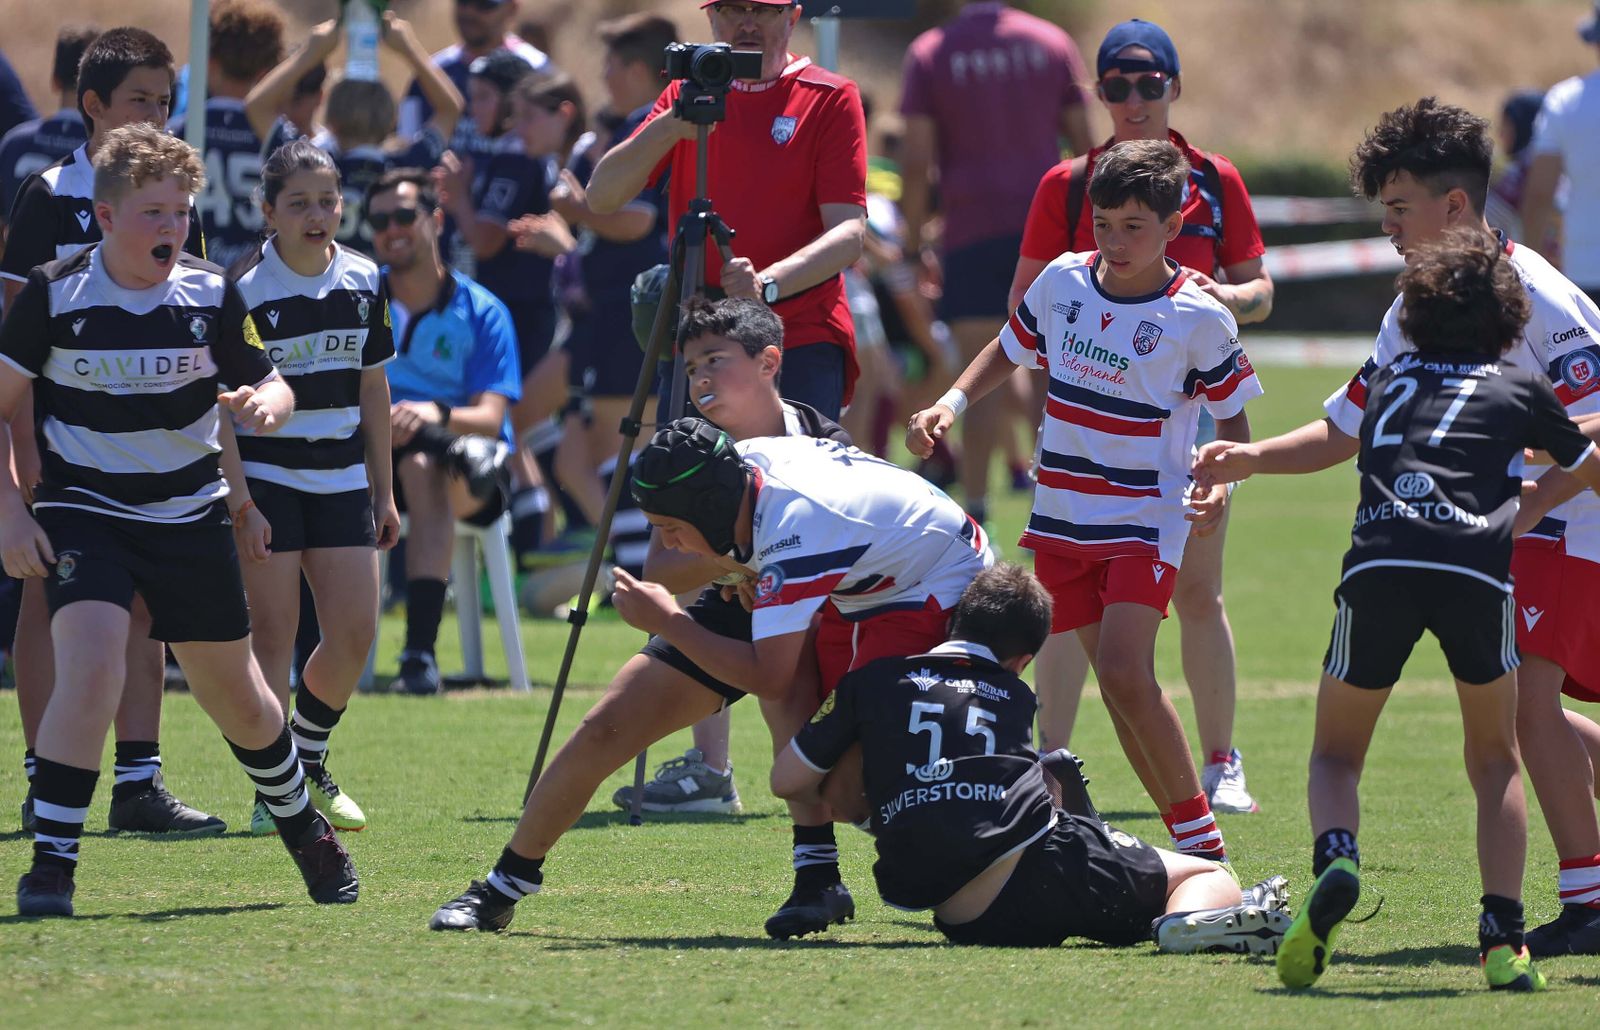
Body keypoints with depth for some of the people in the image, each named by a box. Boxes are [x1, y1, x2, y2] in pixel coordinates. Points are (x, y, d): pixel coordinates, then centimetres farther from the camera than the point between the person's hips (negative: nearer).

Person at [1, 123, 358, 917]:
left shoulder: (211, 295, -5)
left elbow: (268, 385, 5)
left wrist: (267, 402, -20)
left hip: (191, 517, 3)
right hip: (84, 515, -3)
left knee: (236, 696, 13)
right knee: (90, 665, -25)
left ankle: (303, 828, 40)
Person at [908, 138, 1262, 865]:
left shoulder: (1198, 319, -11)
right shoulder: (1062, 282, 1)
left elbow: (1232, 415, -1)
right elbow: (1009, 350, 18)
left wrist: (1221, 483, -19)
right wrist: (950, 405, 4)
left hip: (1146, 518, -5)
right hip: (1062, 516, 5)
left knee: (1126, 674, -20)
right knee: (1117, 683, 4)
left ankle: (1200, 838, -10)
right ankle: (1183, 832, 13)